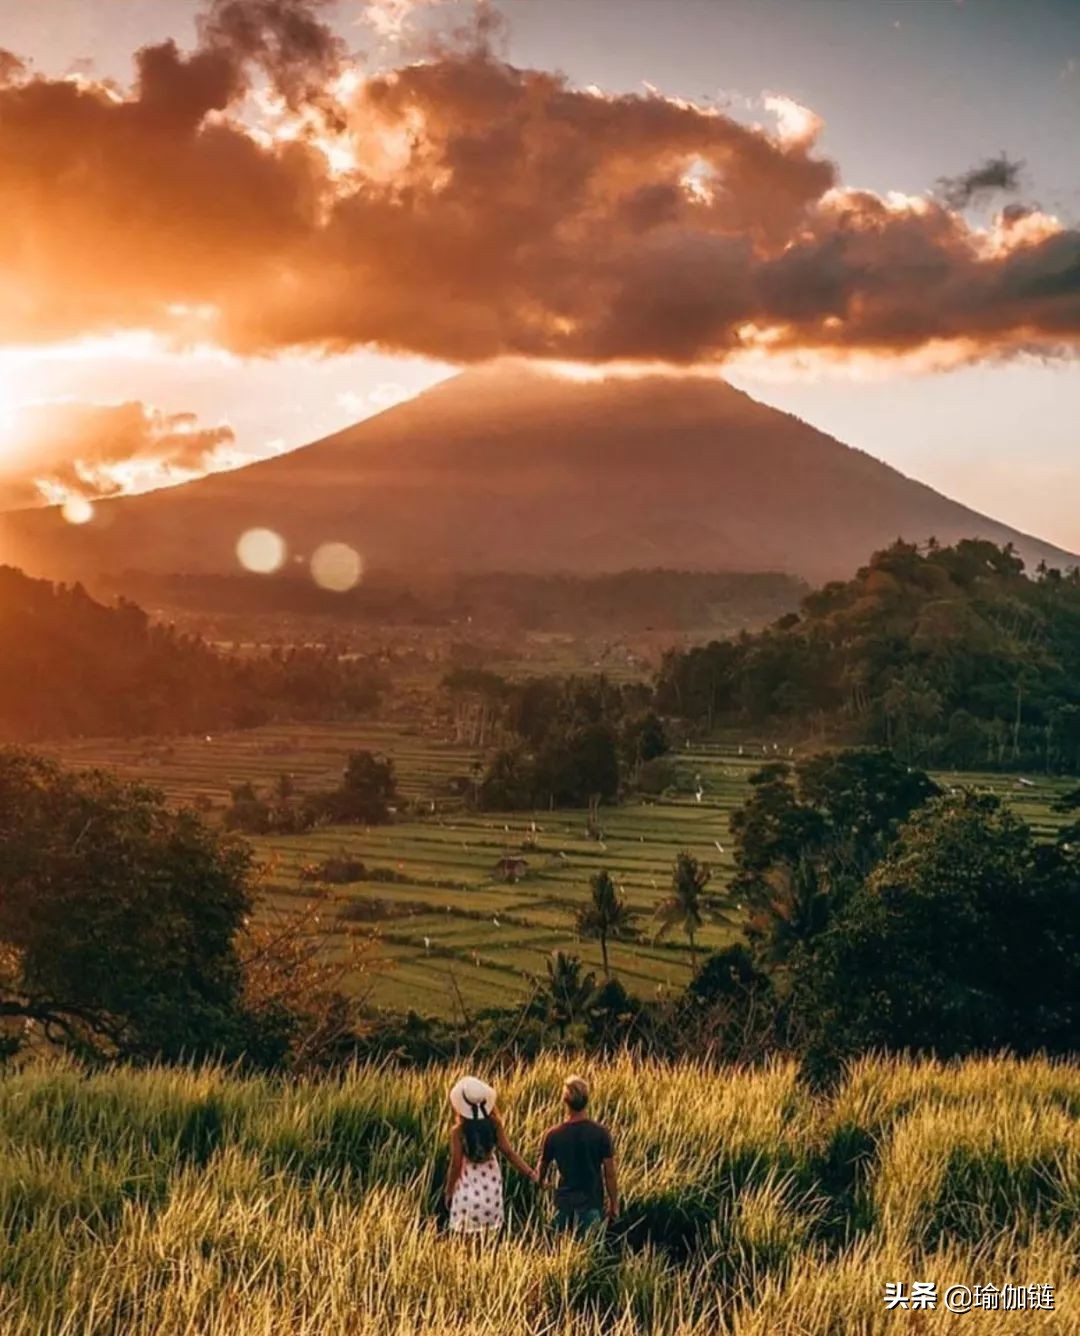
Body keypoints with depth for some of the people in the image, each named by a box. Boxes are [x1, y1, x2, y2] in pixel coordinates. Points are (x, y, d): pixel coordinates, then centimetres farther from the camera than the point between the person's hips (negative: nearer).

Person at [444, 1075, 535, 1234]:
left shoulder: (458, 1130, -16)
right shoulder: (494, 1124, -8)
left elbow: (456, 1164, -12)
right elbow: (508, 1152, -10)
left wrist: (449, 1192, 0)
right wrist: (530, 1174, -5)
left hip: (468, 1188, -3)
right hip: (490, 1186, 3)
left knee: (465, 1236, 6)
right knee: (487, 1236, 15)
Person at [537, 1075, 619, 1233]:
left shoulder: (553, 1135, -10)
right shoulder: (601, 1134, -12)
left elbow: (543, 1166, 7)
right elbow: (610, 1174, -8)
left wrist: (541, 1182, 29)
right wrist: (614, 1203, 5)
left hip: (564, 1203, 1)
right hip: (592, 1203, -1)